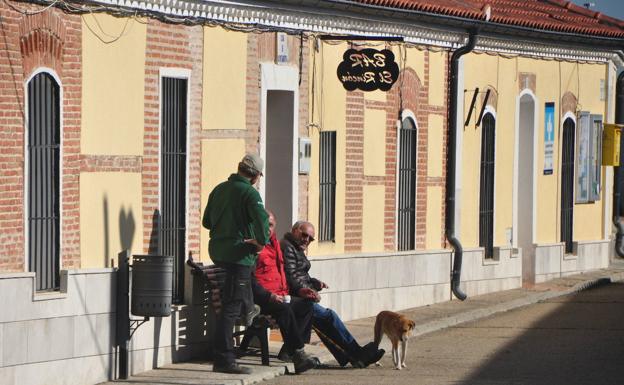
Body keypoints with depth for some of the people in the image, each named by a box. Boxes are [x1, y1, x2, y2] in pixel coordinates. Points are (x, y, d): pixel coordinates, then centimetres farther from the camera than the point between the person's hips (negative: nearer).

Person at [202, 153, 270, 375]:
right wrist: (262, 242, -13)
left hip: (217, 251, 8)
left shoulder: (220, 189, 8)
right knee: (230, 308, -7)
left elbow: (206, 221, 18)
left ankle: (247, 310, 54)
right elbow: (262, 220, -29)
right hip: (238, 253, -8)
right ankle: (224, 361, -7)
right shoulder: (249, 193, -14)